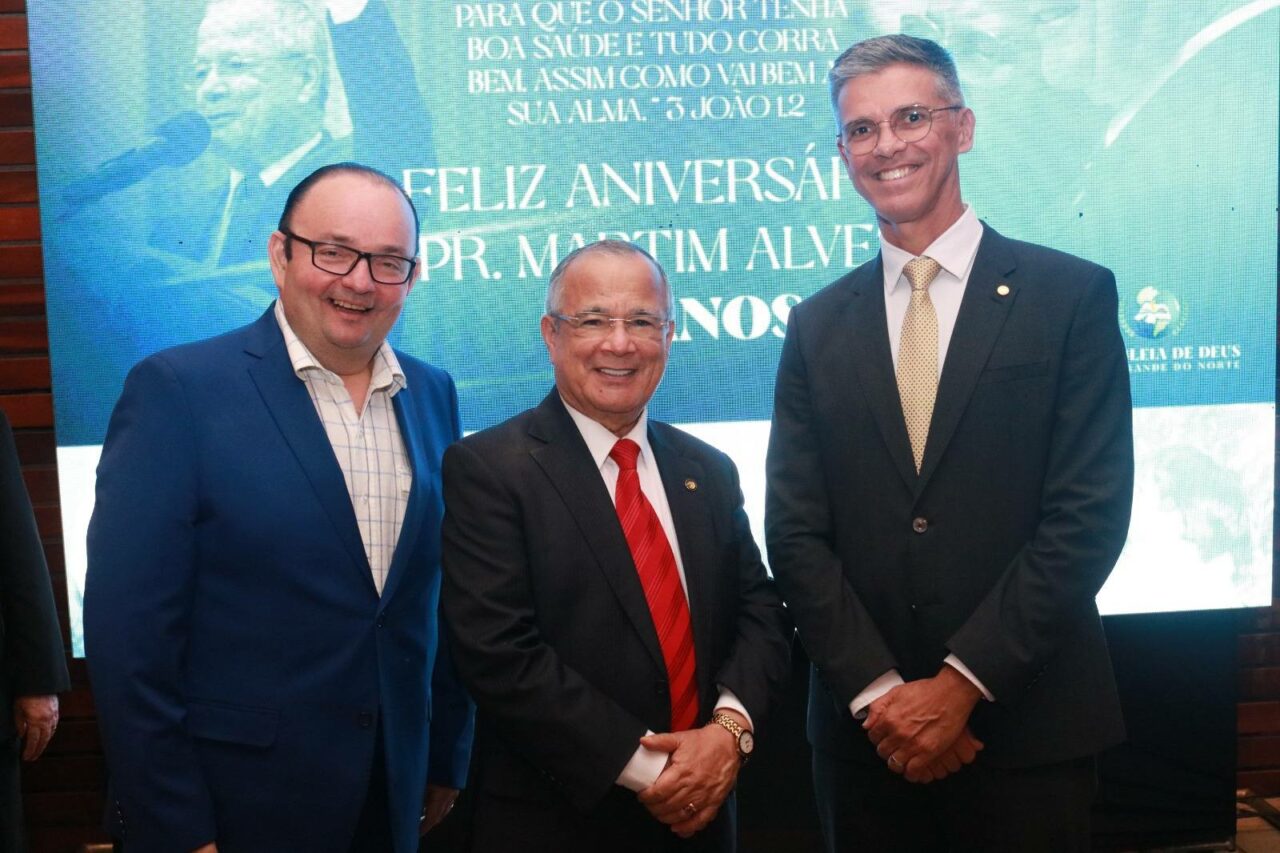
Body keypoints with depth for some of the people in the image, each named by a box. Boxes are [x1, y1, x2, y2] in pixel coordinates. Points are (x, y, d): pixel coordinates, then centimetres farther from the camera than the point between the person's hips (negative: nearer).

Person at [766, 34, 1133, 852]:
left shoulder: (1073, 294, -3)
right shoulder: (818, 324, 5)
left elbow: (1089, 515, -9)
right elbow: (795, 531, 0)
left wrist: (962, 683, -12)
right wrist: (880, 690, -10)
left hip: (1028, 726, -2)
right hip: (866, 728, 2)